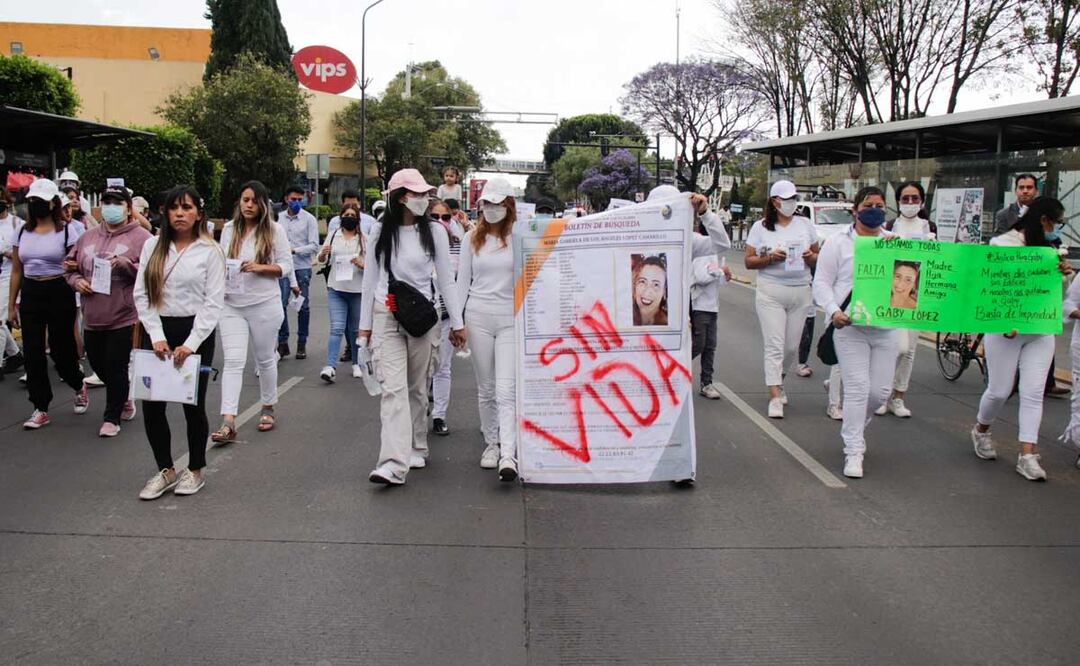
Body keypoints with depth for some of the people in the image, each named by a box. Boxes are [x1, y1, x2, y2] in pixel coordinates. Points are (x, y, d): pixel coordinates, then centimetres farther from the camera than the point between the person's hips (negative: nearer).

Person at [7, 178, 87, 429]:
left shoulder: (66, 231, -3)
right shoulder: (22, 232, 9)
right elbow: (16, 271, 13)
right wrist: (11, 305, 12)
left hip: (59, 293, -4)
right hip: (30, 295, 4)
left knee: (61, 349, 3)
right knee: (33, 353, 1)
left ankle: (79, 386, 34)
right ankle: (41, 409, 10)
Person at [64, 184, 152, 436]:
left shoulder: (140, 237, -4)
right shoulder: (88, 237, 12)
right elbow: (71, 264, 21)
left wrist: (125, 264, -23)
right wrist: (76, 280, 1)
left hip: (123, 315, -6)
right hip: (93, 316, 6)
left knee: (116, 368, -2)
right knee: (97, 364, 15)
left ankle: (112, 417, 13)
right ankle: (124, 399, 38)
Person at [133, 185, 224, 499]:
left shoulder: (209, 251, -3)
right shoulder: (153, 246, 5)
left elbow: (214, 302, -7)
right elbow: (141, 295, 3)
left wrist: (191, 344, -13)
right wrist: (156, 337, -8)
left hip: (196, 332, -3)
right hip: (157, 332, 3)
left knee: (193, 405, 5)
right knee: (152, 405, 3)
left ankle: (195, 470, 23)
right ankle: (165, 470, 20)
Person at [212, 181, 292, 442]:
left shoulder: (274, 230, -2)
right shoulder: (229, 229, 8)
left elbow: (286, 266, -3)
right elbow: (221, 261, 18)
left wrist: (261, 268, -17)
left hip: (264, 305, -2)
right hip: (232, 305, 2)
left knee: (265, 359, 12)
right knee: (233, 361, -8)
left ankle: (268, 408, 32)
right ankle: (228, 423, -14)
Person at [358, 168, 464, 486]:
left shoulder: (435, 231, 2)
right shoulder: (380, 231, 4)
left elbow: (445, 279, 5)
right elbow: (370, 279, 9)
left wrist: (457, 322, 4)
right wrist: (365, 324, 8)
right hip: (386, 317, 0)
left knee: (417, 388, 10)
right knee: (393, 388, -11)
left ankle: (416, 450, 27)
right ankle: (395, 463, -18)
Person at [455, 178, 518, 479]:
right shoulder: (471, 239, 10)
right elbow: (462, 281, 12)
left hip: (511, 318, -3)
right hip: (478, 316, 3)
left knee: (506, 389, -12)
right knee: (485, 388, 9)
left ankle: (508, 454, -17)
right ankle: (491, 443, 22)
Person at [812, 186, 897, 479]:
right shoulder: (839, 243, 2)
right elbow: (821, 283, -1)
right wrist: (834, 311, -17)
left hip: (885, 328, 3)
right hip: (850, 327, -3)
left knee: (880, 392, 4)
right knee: (858, 388, -8)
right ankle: (853, 451, 2)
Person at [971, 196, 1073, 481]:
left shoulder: (1047, 249, 12)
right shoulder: (1004, 244, -8)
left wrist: (1062, 273, -1)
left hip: (1040, 331, 5)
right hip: (1005, 330, -5)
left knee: (1033, 393, -2)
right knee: (999, 391, 3)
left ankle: (1027, 455, -1)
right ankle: (981, 430, 31)